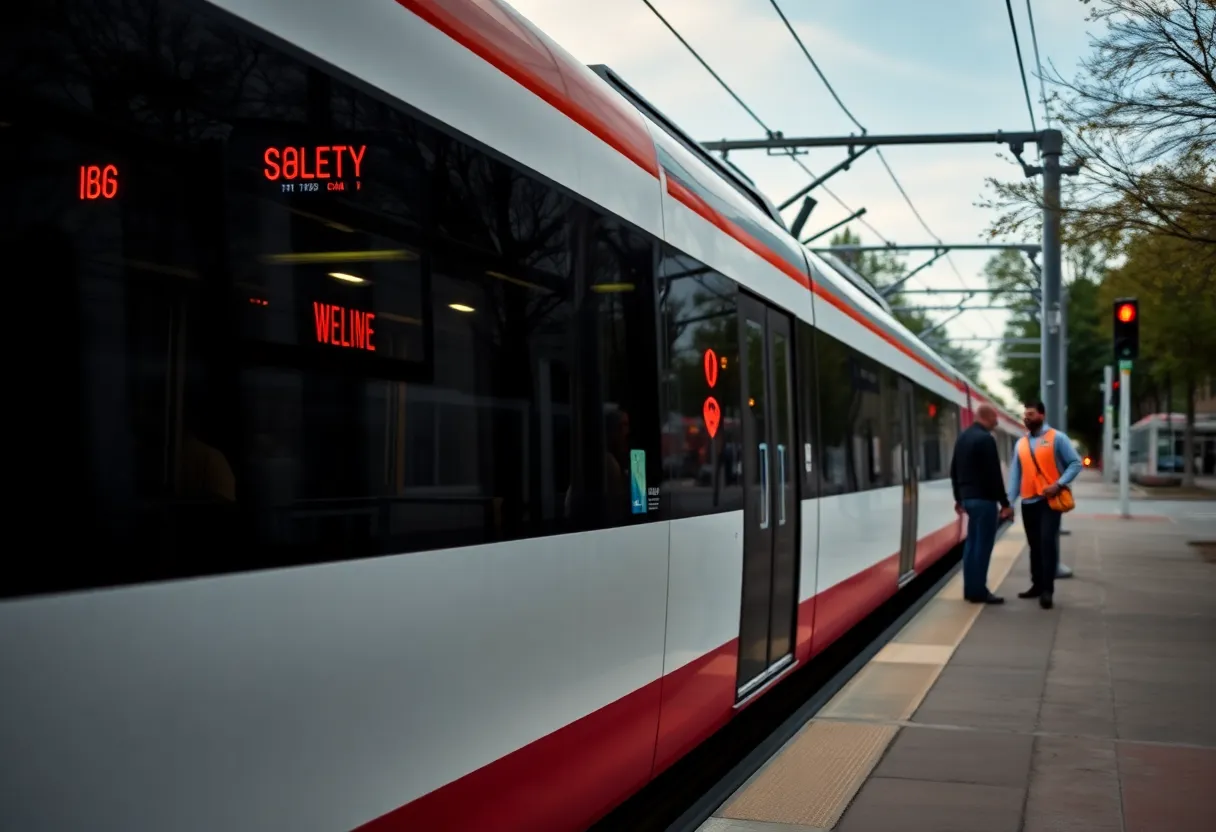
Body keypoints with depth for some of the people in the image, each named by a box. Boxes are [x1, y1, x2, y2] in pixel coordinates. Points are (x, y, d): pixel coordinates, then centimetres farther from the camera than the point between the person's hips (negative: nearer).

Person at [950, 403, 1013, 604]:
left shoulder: (962, 437, 12)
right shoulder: (986, 438, -15)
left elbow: (954, 470, 17)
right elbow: (994, 474, -18)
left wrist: (959, 497, 24)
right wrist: (1005, 503, -13)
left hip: (968, 497, 9)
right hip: (984, 499, -9)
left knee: (972, 543, 12)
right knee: (983, 544, -5)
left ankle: (970, 589, 15)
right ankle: (978, 591, -3)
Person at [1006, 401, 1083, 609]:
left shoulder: (1057, 438, -2)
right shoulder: (1021, 444, 11)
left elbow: (1075, 463, -5)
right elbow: (1015, 474, 10)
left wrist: (1058, 485, -17)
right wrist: (1010, 502, 3)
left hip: (1050, 500, -5)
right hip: (1028, 502, 5)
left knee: (1048, 542, -12)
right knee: (1034, 545, 11)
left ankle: (1047, 589, -10)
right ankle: (1037, 585, 20)